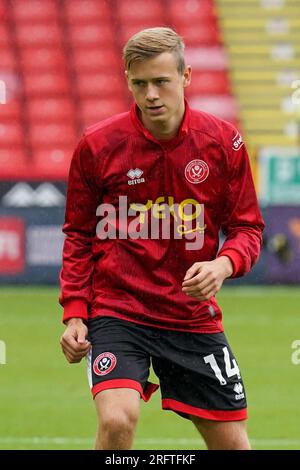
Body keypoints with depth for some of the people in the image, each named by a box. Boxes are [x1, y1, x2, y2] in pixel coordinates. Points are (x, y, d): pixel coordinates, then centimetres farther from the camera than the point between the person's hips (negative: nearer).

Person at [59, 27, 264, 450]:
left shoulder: (223, 142, -3)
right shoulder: (97, 145, -5)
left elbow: (247, 227, 4)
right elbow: (79, 235, 5)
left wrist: (224, 264, -18)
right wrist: (74, 313, -4)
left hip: (194, 316, 2)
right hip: (116, 311, -2)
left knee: (231, 442, 4)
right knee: (117, 419, -26)